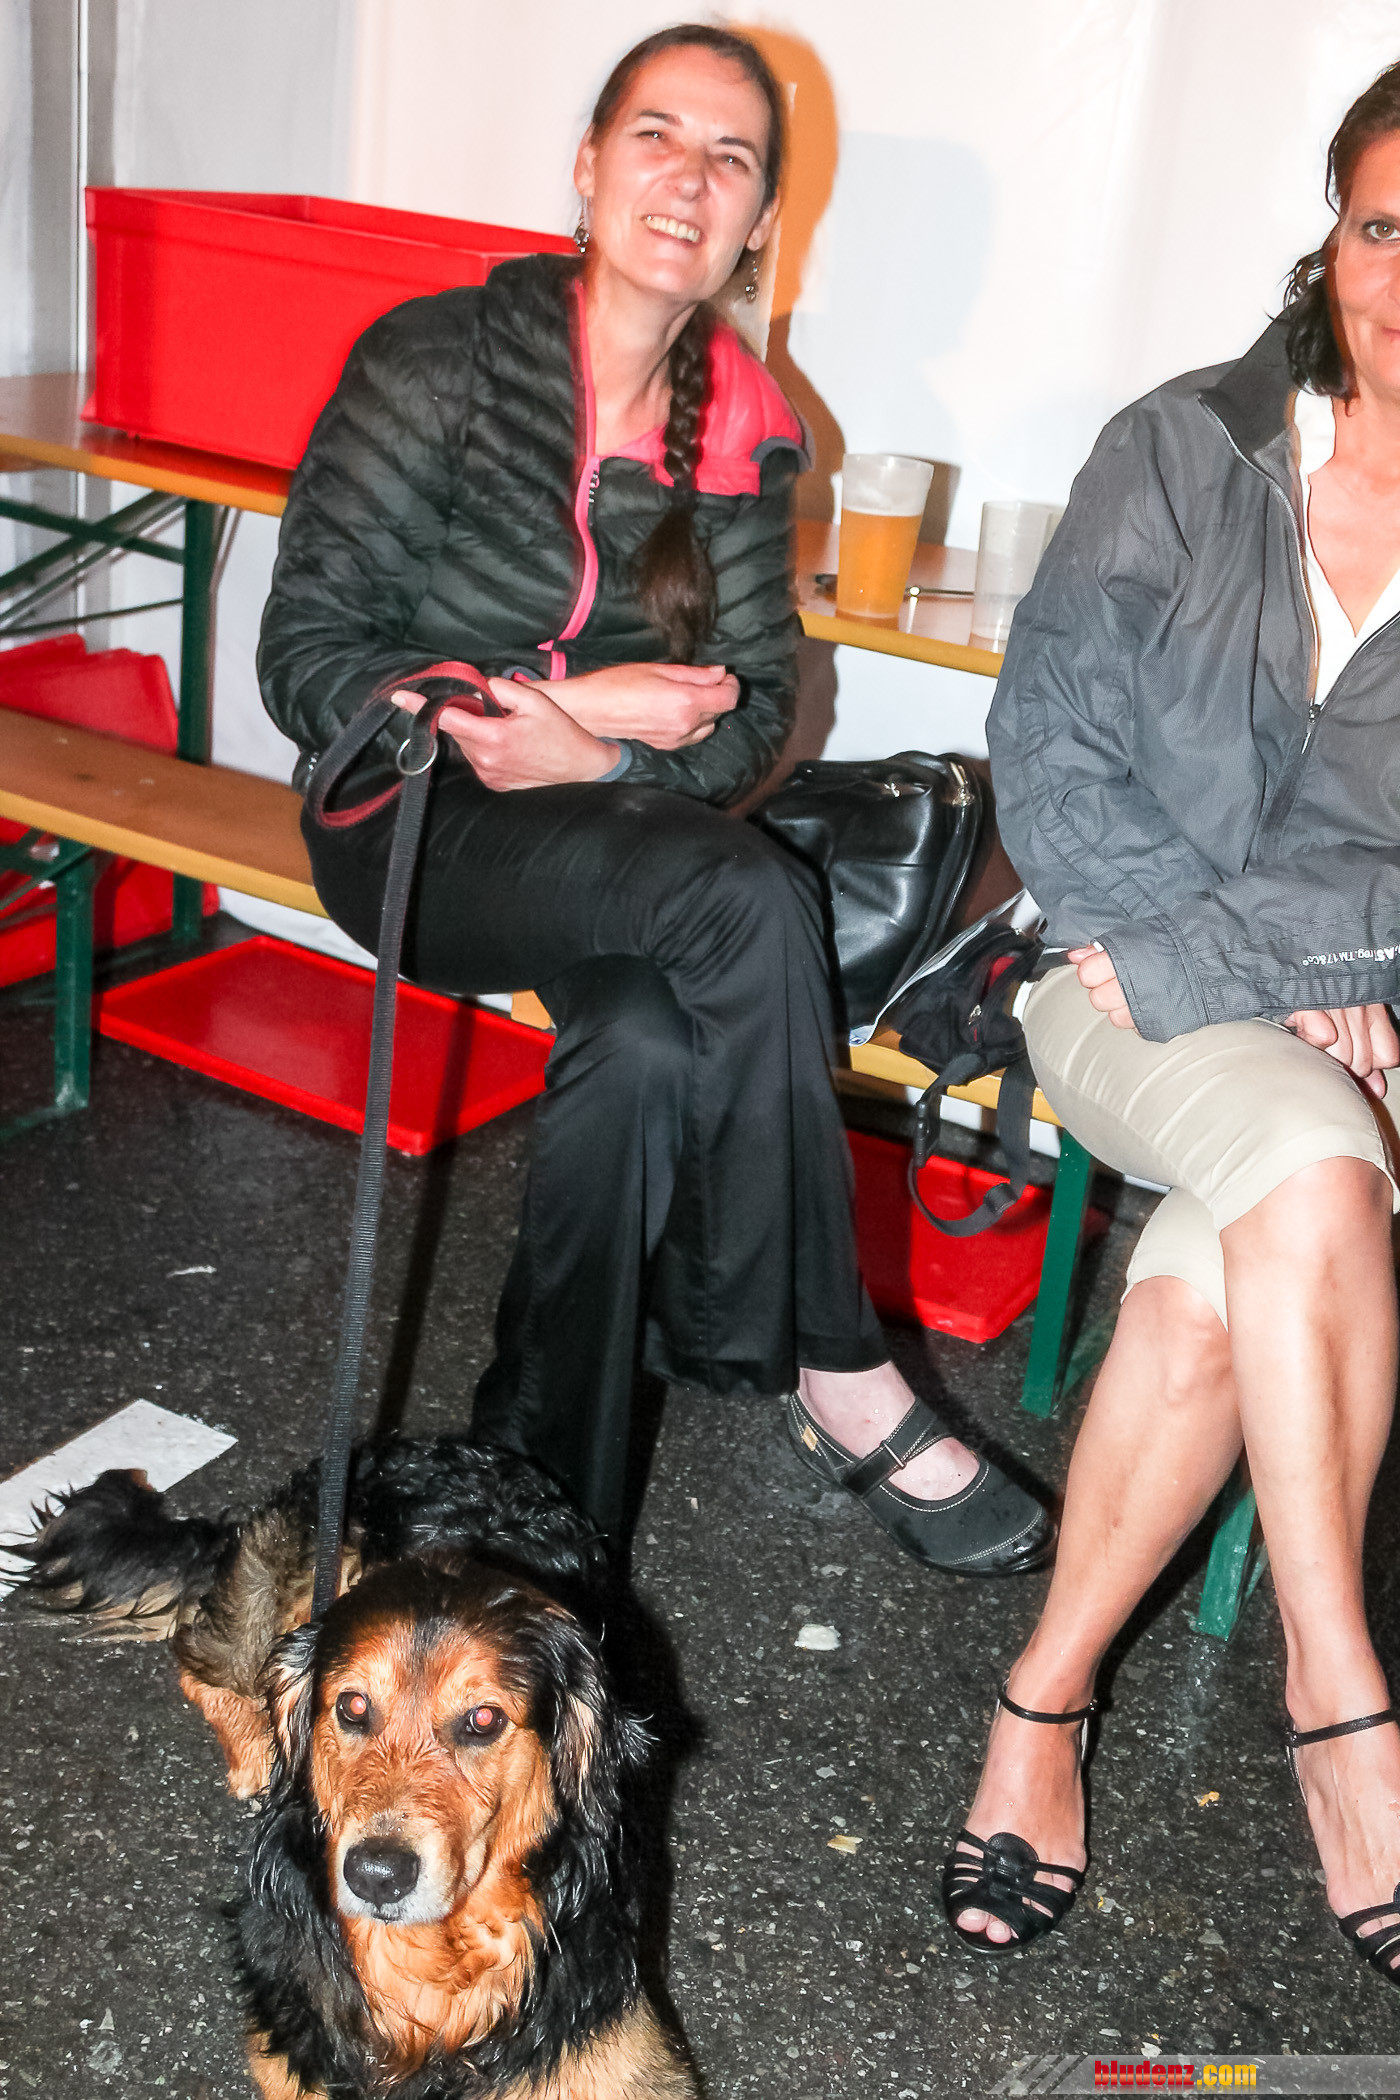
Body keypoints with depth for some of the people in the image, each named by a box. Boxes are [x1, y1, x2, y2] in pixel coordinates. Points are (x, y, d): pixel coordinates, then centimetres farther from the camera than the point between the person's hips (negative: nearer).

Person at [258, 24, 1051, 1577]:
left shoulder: (744, 435, 5)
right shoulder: (441, 357, -7)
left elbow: (756, 710, 3)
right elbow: (306, 658, -9)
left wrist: (589, 756, -18)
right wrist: (581, 700, -18)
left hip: (607, 837, 4)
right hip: (415, 825, -4)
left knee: (647, 1040, -33)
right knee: (749, 896, -32)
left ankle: (542, 1496, -18)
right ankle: (834, 1373, -18)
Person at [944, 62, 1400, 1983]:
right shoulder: (1181, 456, 3)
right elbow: (1050, 762, -3)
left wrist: (1229, 930, -15)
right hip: (1134, 987, 0)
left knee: (1218, 1282, -30)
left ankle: (1048, 1694, -12)